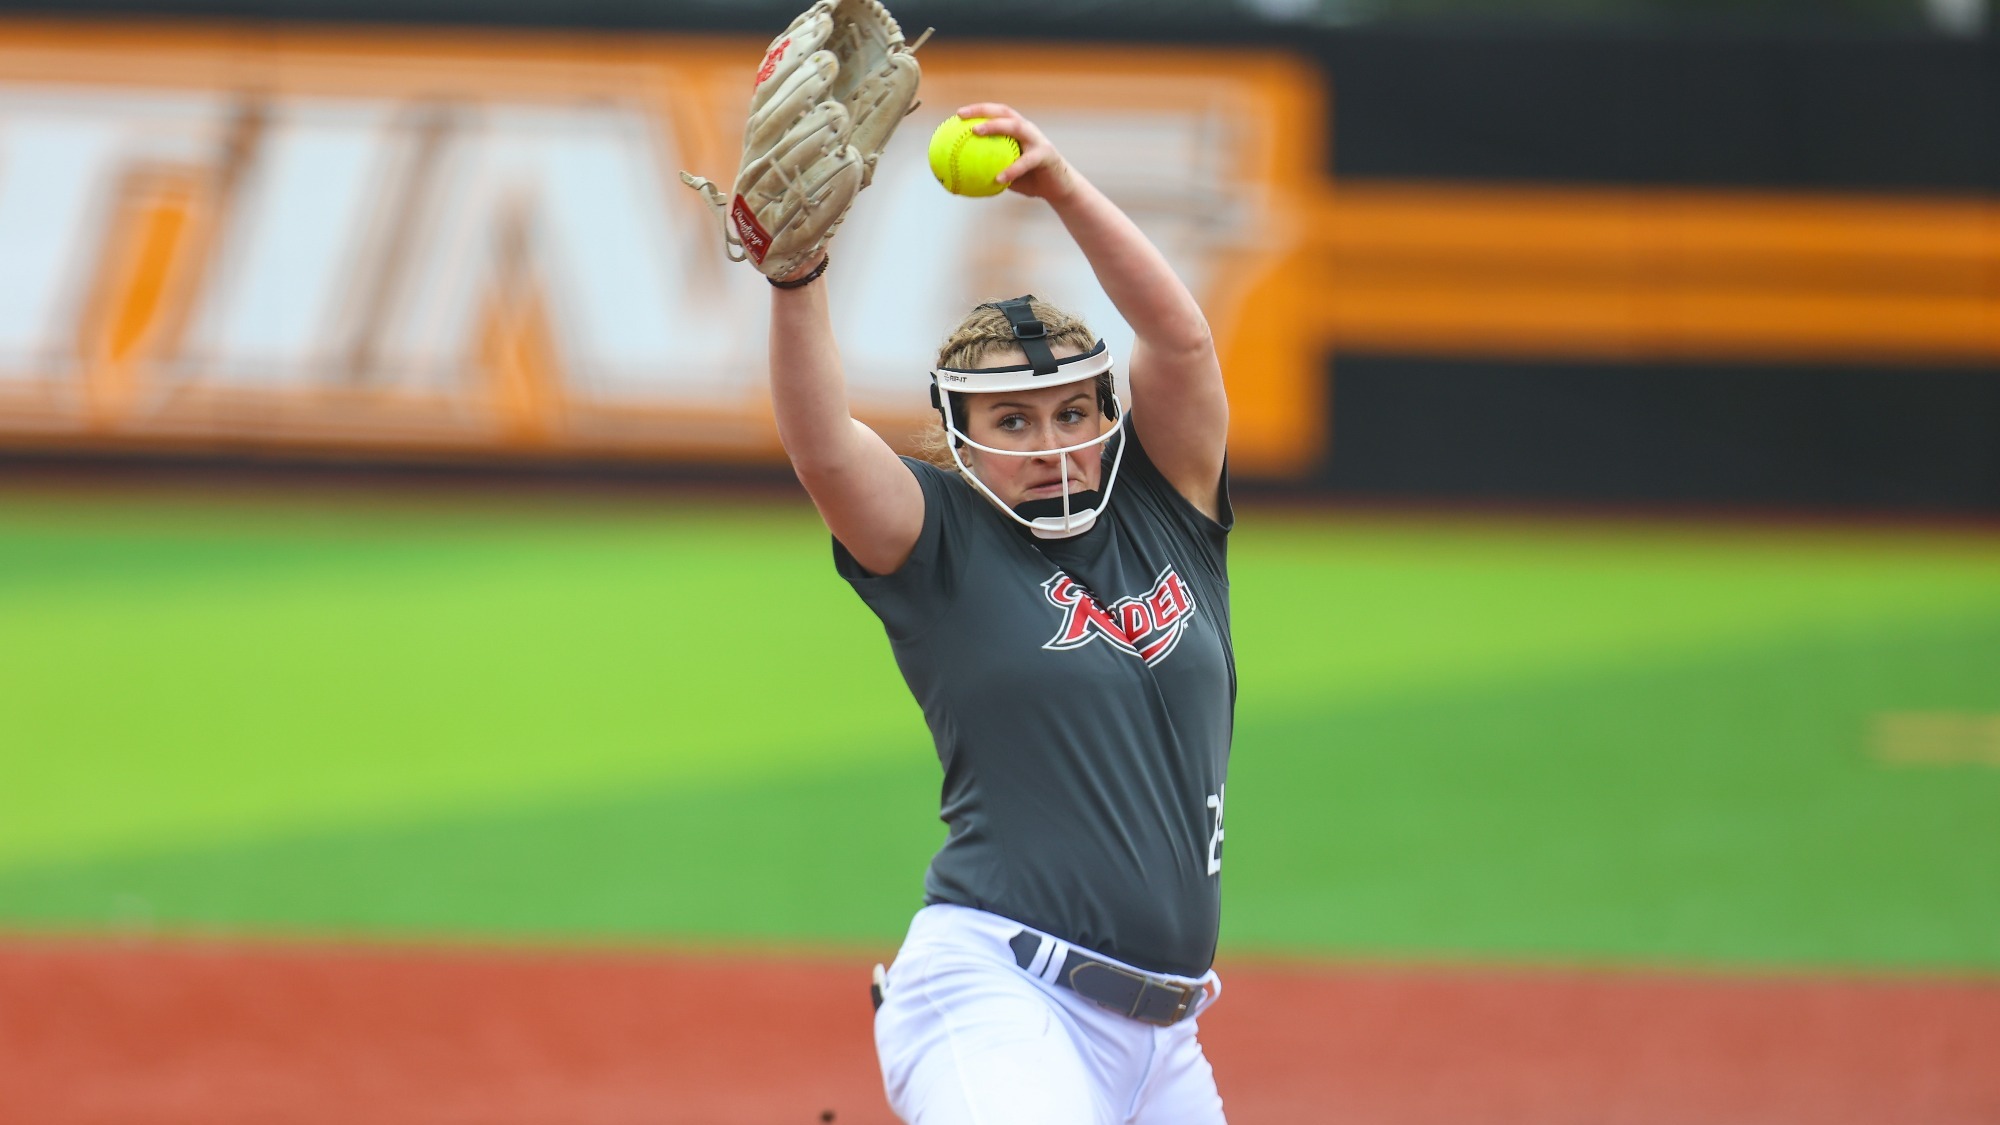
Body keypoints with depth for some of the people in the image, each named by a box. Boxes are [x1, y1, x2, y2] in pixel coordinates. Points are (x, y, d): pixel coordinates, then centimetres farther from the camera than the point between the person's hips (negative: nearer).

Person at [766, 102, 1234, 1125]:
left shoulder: (1162, 508, 15)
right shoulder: (940, 542, 5)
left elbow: (1180, 338, 0)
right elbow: (822, 447, -14)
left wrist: (1063, 188, -13)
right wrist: (796, 274, -29)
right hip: (994, 996, -6)